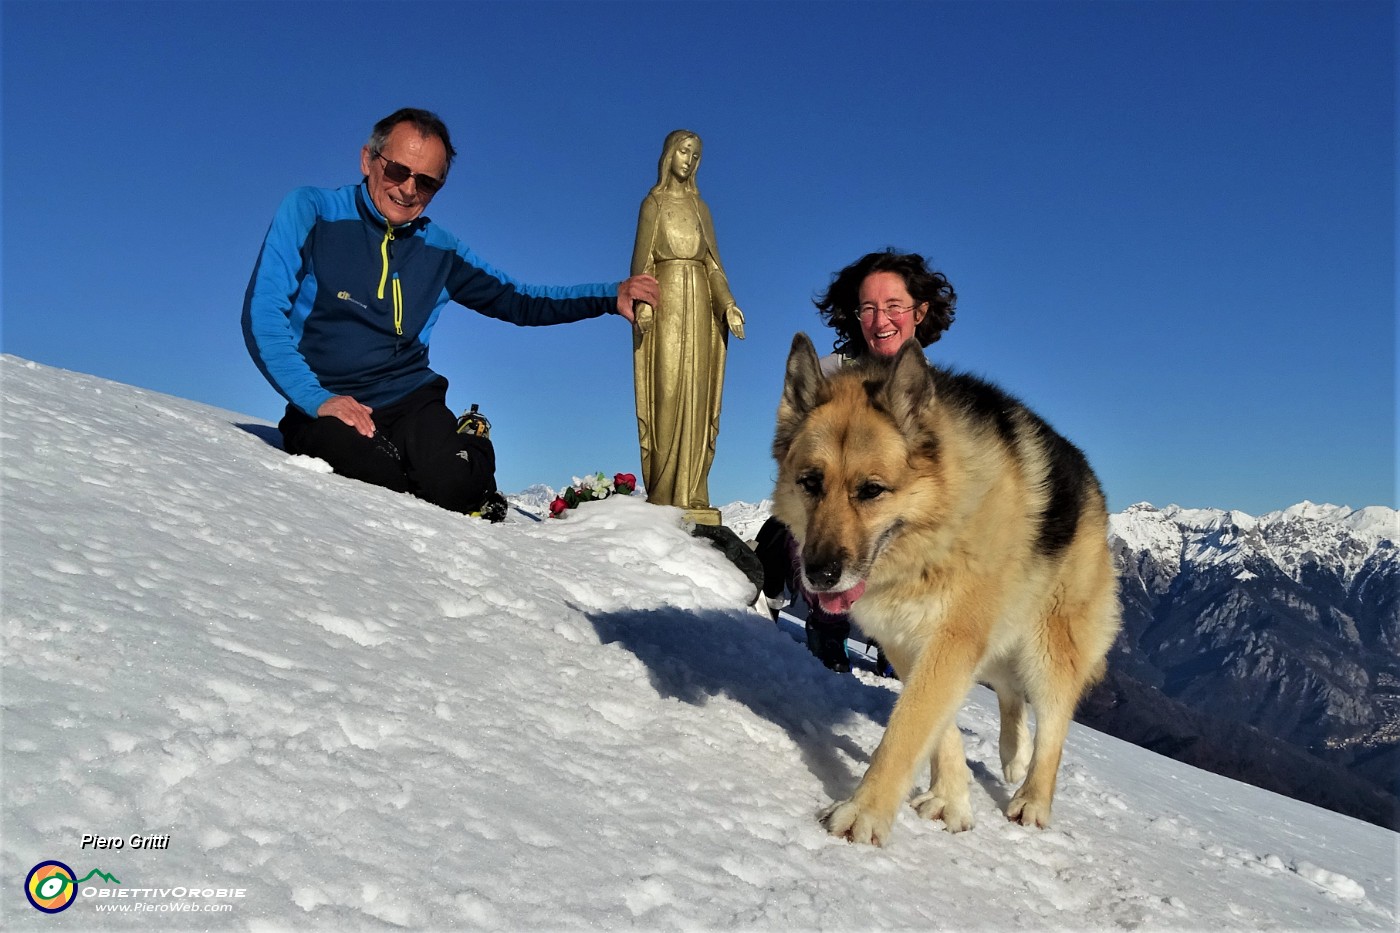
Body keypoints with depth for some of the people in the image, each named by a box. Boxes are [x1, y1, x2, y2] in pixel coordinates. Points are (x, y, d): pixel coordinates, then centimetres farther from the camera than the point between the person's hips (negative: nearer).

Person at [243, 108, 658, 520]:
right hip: (324, 406, -2)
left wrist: (610, 297, 8)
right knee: (385, 477, -36)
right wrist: (316, 399, -21)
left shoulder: (439, 250, 10)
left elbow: (517, 300, 20)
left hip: (410, 398, 3)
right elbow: (262, 314, -8)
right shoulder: (311, 212, -2)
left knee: (452, 484, -29)